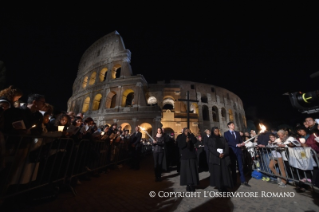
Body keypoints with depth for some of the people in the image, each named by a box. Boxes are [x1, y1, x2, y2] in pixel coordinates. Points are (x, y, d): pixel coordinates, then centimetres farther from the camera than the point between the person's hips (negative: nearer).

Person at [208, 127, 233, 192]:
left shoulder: (222, 139, 12)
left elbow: (227, 147, 4)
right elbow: (210, 148, -7)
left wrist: (223, 154, -13)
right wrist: (218, 154, -16)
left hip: (224, 158, 3)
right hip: (215, 158, -3)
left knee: (225, 172, 1)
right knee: (217, 173, -2)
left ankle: (225, 187, 11)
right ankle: (219, 187, 8)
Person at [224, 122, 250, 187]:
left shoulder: (237, 133, 15)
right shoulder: (226, 133, -3)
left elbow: (240, 141, 12)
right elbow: (227, 142, -11)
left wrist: (242, 144, -9)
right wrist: (236, 145, -18)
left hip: (238, 151, 4)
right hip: (232, 152, -4)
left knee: (240, 166, 8)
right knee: (233, 167, 8)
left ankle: (243, 181, 18)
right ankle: (234, 181, 20)